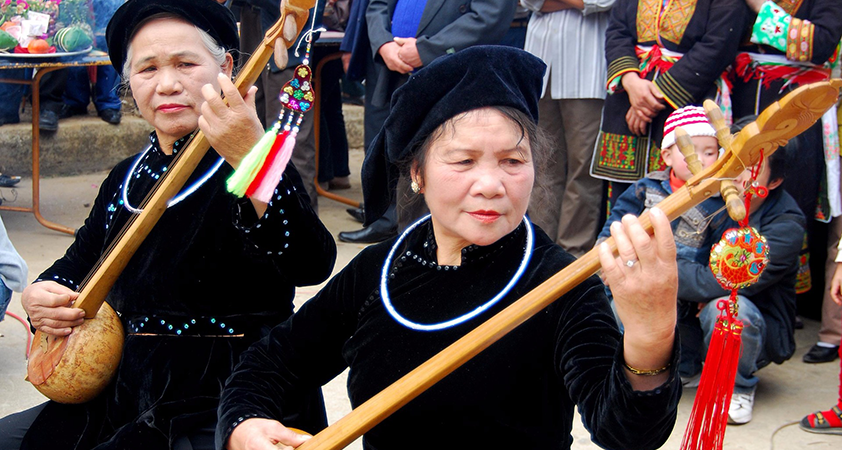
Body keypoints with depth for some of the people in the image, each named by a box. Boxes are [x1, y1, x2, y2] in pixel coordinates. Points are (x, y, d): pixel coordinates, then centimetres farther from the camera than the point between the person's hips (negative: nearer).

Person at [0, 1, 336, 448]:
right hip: (124, 397, 7)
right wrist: (40, 294, 2)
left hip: (224, 413, -7)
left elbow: (310, 267, -30)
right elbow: (79, 261, 26)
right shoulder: (125, 179, 11)